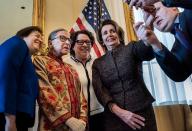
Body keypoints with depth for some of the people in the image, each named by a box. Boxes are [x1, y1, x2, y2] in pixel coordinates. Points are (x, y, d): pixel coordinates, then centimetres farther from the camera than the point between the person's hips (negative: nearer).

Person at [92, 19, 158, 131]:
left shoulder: (131, 48, 3)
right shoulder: (97, 63, 7)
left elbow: (149, 51, -19)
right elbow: (100, 91, -3)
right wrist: (119, 111, -18)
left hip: (142, 110, -1)